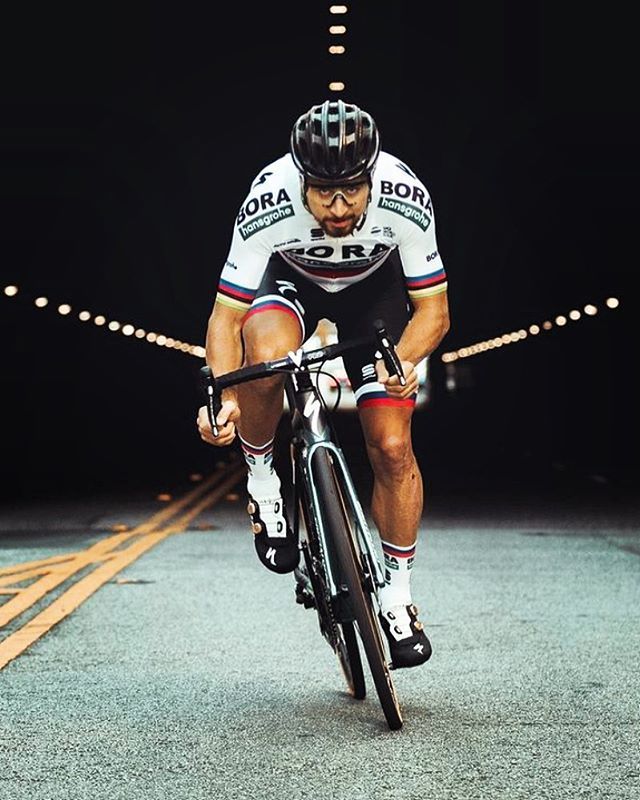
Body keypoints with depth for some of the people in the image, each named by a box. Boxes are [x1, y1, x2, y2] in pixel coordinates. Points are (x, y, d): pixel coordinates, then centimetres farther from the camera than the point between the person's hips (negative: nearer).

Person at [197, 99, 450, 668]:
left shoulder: (405, 199, -35)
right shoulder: (269, 203, -37)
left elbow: (433, 310, -23)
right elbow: (226, 317, -29)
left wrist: (403, 360, -43)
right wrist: (224, 398, -45)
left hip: (375, 288, 1)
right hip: (292, 279, -1)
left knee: (392, 447, -9)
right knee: (267, 356, -37)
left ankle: (398, 598, 11)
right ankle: (262, 480, -8)